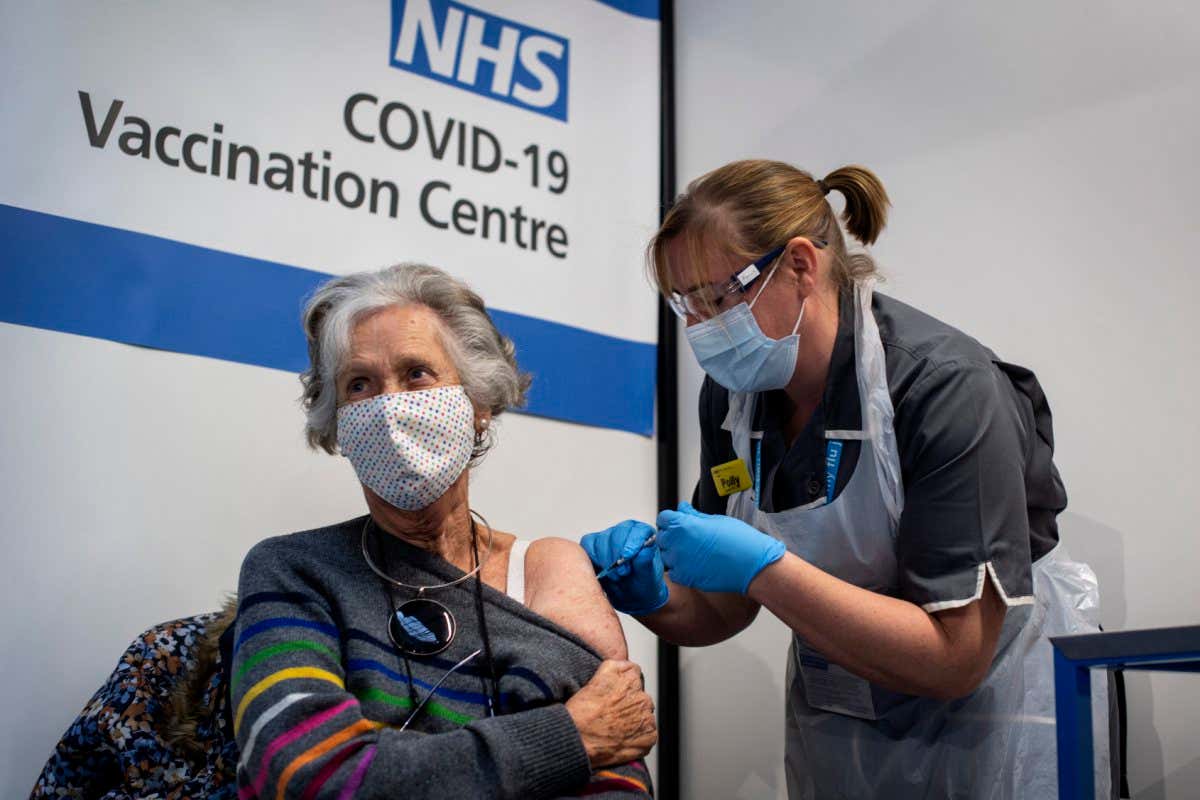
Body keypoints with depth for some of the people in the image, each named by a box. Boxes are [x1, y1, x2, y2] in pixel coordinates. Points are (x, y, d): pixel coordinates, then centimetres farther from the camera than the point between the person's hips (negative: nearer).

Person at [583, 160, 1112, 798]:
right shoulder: (731, 394, -7)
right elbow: (724, 612, 3)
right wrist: (655, 599, -19)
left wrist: (763, 567, -33)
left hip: (990, 728, -6)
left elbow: (953, 660, -29)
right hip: (832, 731, 6)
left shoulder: (946, 389, -26)